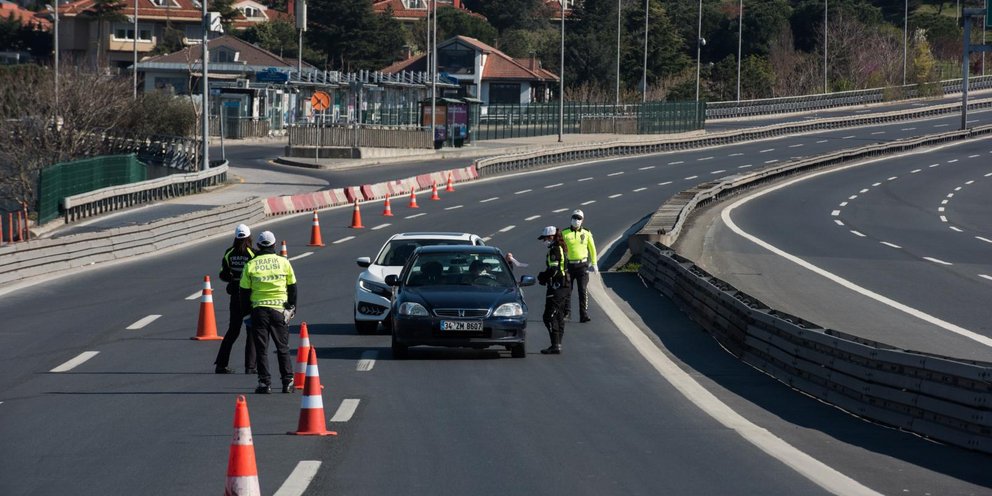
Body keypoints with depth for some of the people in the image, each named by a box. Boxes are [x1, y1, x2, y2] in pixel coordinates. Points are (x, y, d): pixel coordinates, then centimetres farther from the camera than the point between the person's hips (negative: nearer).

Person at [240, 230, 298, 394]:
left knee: (261, 349, 4)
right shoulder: (284, 263, 1)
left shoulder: (251, 265, 0)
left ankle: (265, 383, -1)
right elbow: (292, 288, 8)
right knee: (283, 348, 9)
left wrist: (247, 309, 13)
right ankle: (287, 382, 6)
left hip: (259, 309, -1)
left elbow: (244, 291, 2)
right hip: (279, 309, 1)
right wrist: (292, 307, 19)